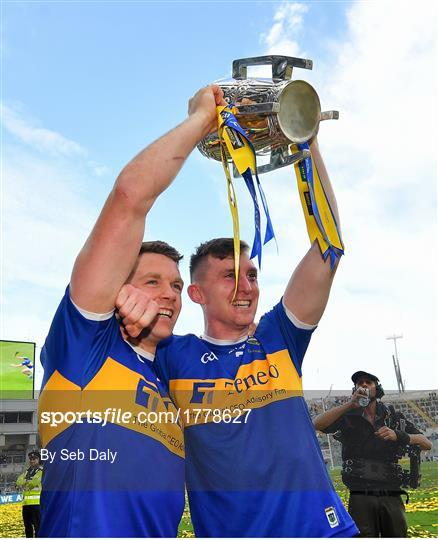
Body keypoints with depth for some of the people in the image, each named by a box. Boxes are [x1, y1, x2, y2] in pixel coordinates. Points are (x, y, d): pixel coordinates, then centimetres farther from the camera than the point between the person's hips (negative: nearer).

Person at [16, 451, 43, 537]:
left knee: (37, 525, -8)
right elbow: (19, 482, 7)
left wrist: (25, 482, -3)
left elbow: (34, 482, -16)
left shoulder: (42, 471, -2)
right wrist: (29, 482, -12)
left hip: (37, 502, -7)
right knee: (27, 525, 16)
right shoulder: (26, 471, 20)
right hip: (26, 503, 7)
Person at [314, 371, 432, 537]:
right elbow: (317, 424, -11)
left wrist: (398, 435, -13)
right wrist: (350, 404, -16)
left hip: (391, 498, 2)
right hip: (361, 498, -2)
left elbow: (427, 444, 6)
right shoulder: (347, 416, 7)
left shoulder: (393, 416, 12)